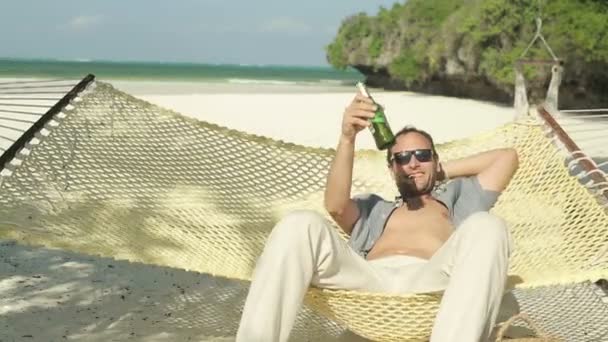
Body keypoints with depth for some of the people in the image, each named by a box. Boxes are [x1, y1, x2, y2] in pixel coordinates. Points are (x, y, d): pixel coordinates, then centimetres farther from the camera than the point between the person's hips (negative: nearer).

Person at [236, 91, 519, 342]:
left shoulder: (457, 196, 41)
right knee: (301, 225, -24)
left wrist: (445, 172, 37)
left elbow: (507, 157, 34)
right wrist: (347, 138, 2)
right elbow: (335, 206, 14)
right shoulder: (374, 208, 37)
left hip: (431, 281, 0)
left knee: (486, 227, -30)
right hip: (368, 278, 1)